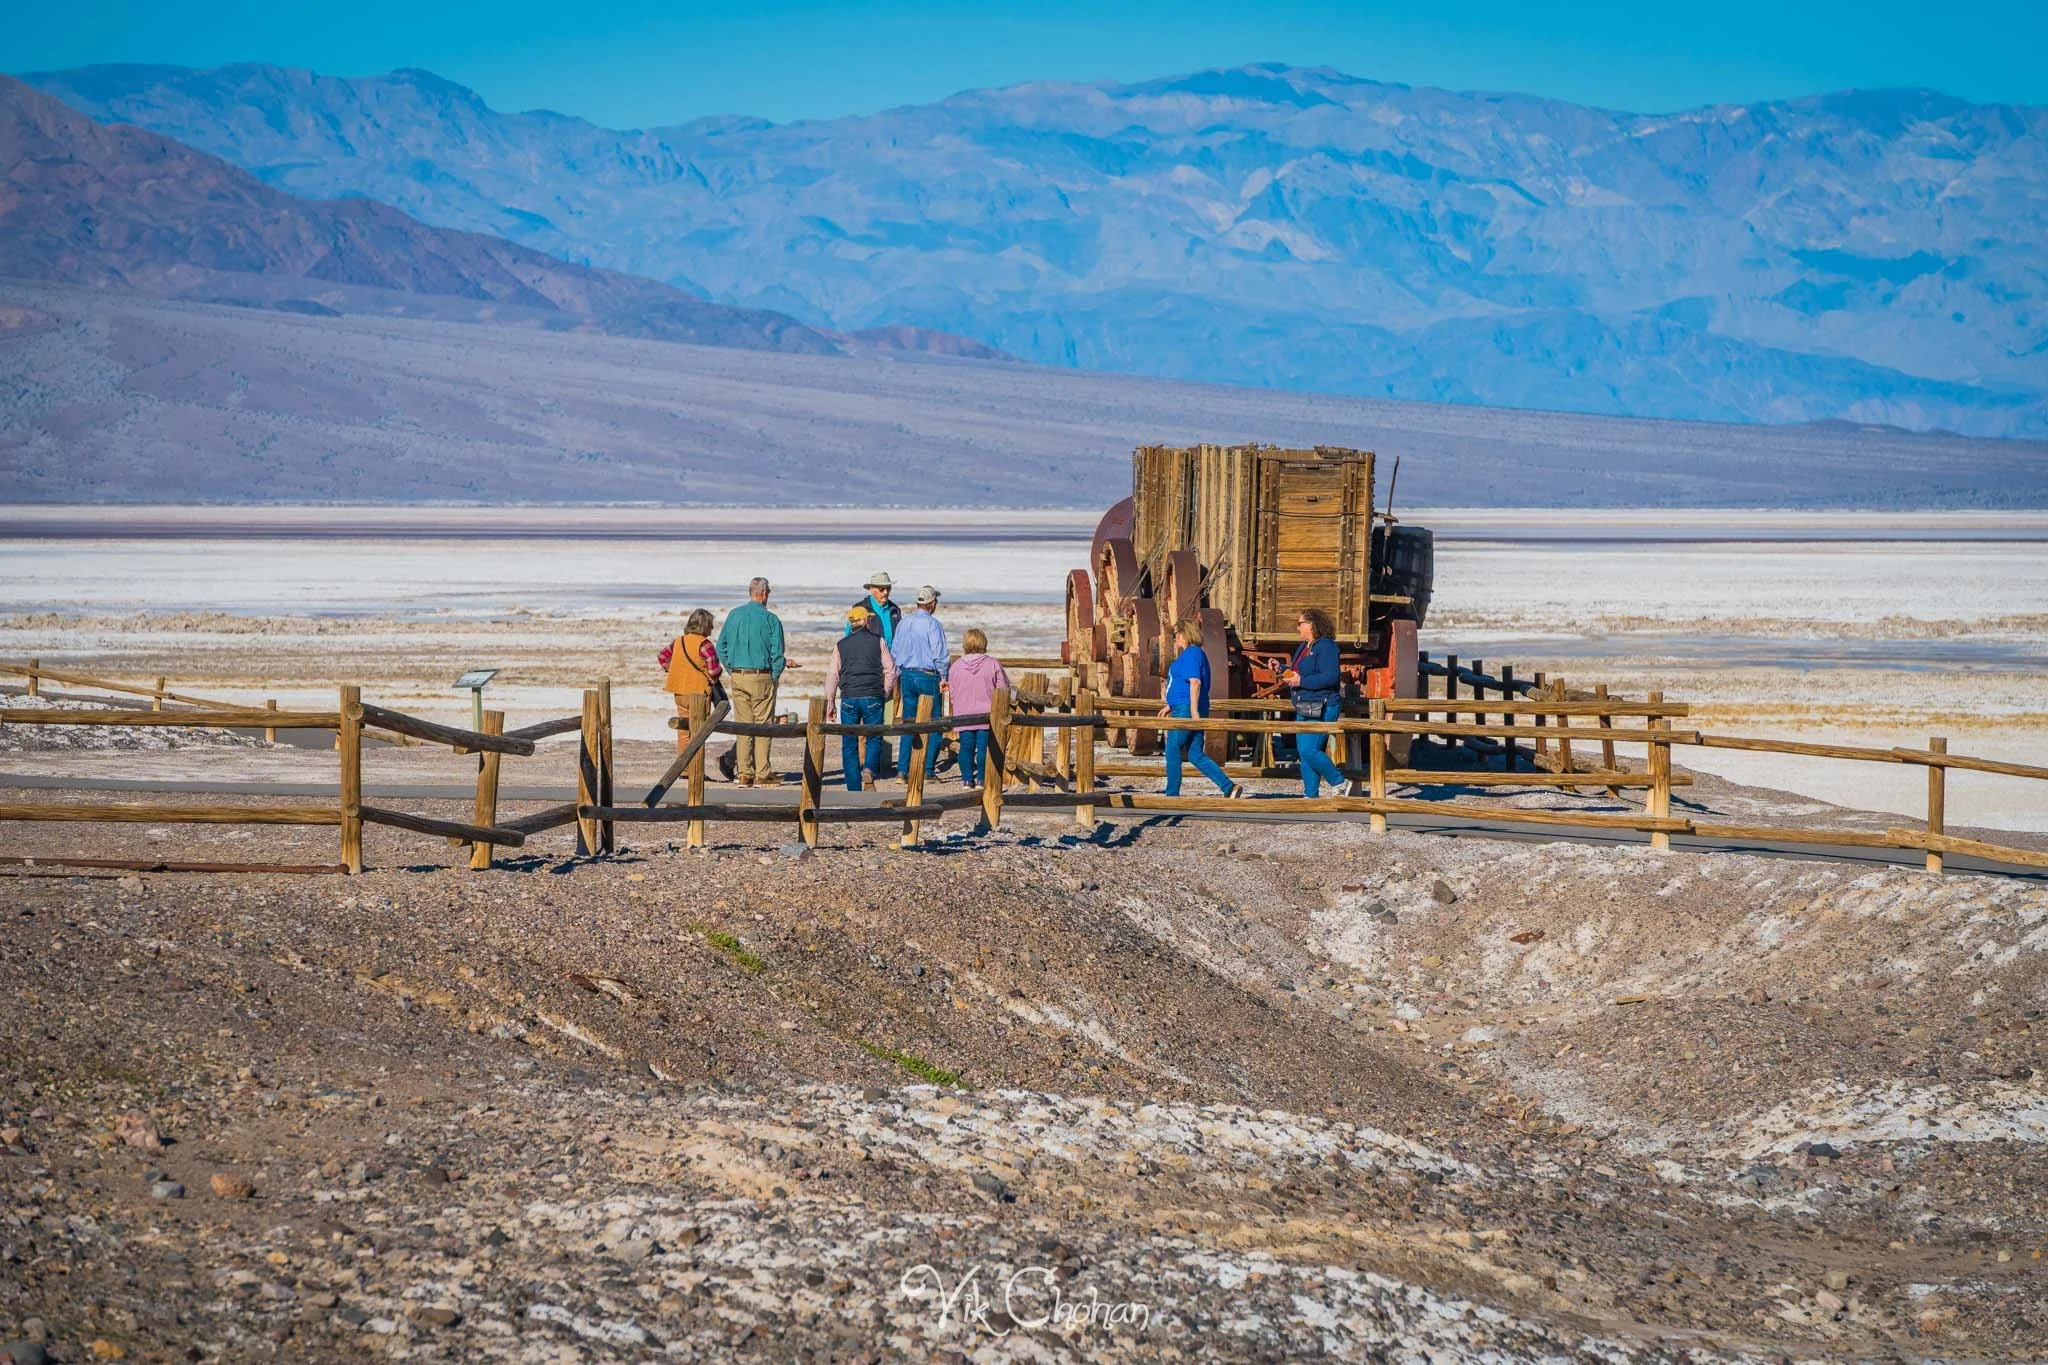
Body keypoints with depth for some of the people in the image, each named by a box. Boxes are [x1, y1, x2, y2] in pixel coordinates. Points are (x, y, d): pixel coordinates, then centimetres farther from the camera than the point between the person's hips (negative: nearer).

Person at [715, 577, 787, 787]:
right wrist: (775, 676, 5)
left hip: (737, 677, 4)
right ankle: (762, 774, 0)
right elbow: (777, 652, -7)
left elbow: (722, 647, 8)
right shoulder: (771, 619, -8)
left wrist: (731, 671, 13)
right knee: (763, 726, 1)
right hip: (762, 677, -4)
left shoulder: (734, 615, 5)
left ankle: (744, 773, 6)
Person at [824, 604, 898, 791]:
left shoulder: (841, 645, 8)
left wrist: (829, 701, 12)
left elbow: (832, 674, 7)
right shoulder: (878, 642, 3)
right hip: (872, 697, -1)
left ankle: (853, 788, 4)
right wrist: (885, 692, 15)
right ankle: (870, 767, -19)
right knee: (874, 738, 10)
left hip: (848, 698, 1)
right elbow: (890, 670, 2)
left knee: (849, 743, 6)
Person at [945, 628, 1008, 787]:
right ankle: (981, 779, -1)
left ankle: (967, 779, 5)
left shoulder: (956, 665, 0)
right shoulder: (993, 664, -6)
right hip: (986, 714, -2)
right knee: (984, 747, 1)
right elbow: (1003, 689, -2)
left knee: (966, 747, 7)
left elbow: (952, 692, 7)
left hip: (964, 715, 2)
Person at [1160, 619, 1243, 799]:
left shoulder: (1191, 654, -12)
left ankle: (1172, 795, 5)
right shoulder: (1198, 653, 20)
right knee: (1196, 756, 6)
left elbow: (1195, 682, -21)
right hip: (1189, 709, 10)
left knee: (1172, 752, 0)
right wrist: (1170, 705, 32)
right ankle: (1229, 788, -1)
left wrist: (1194, 710, -26)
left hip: (1186, 710, -10)